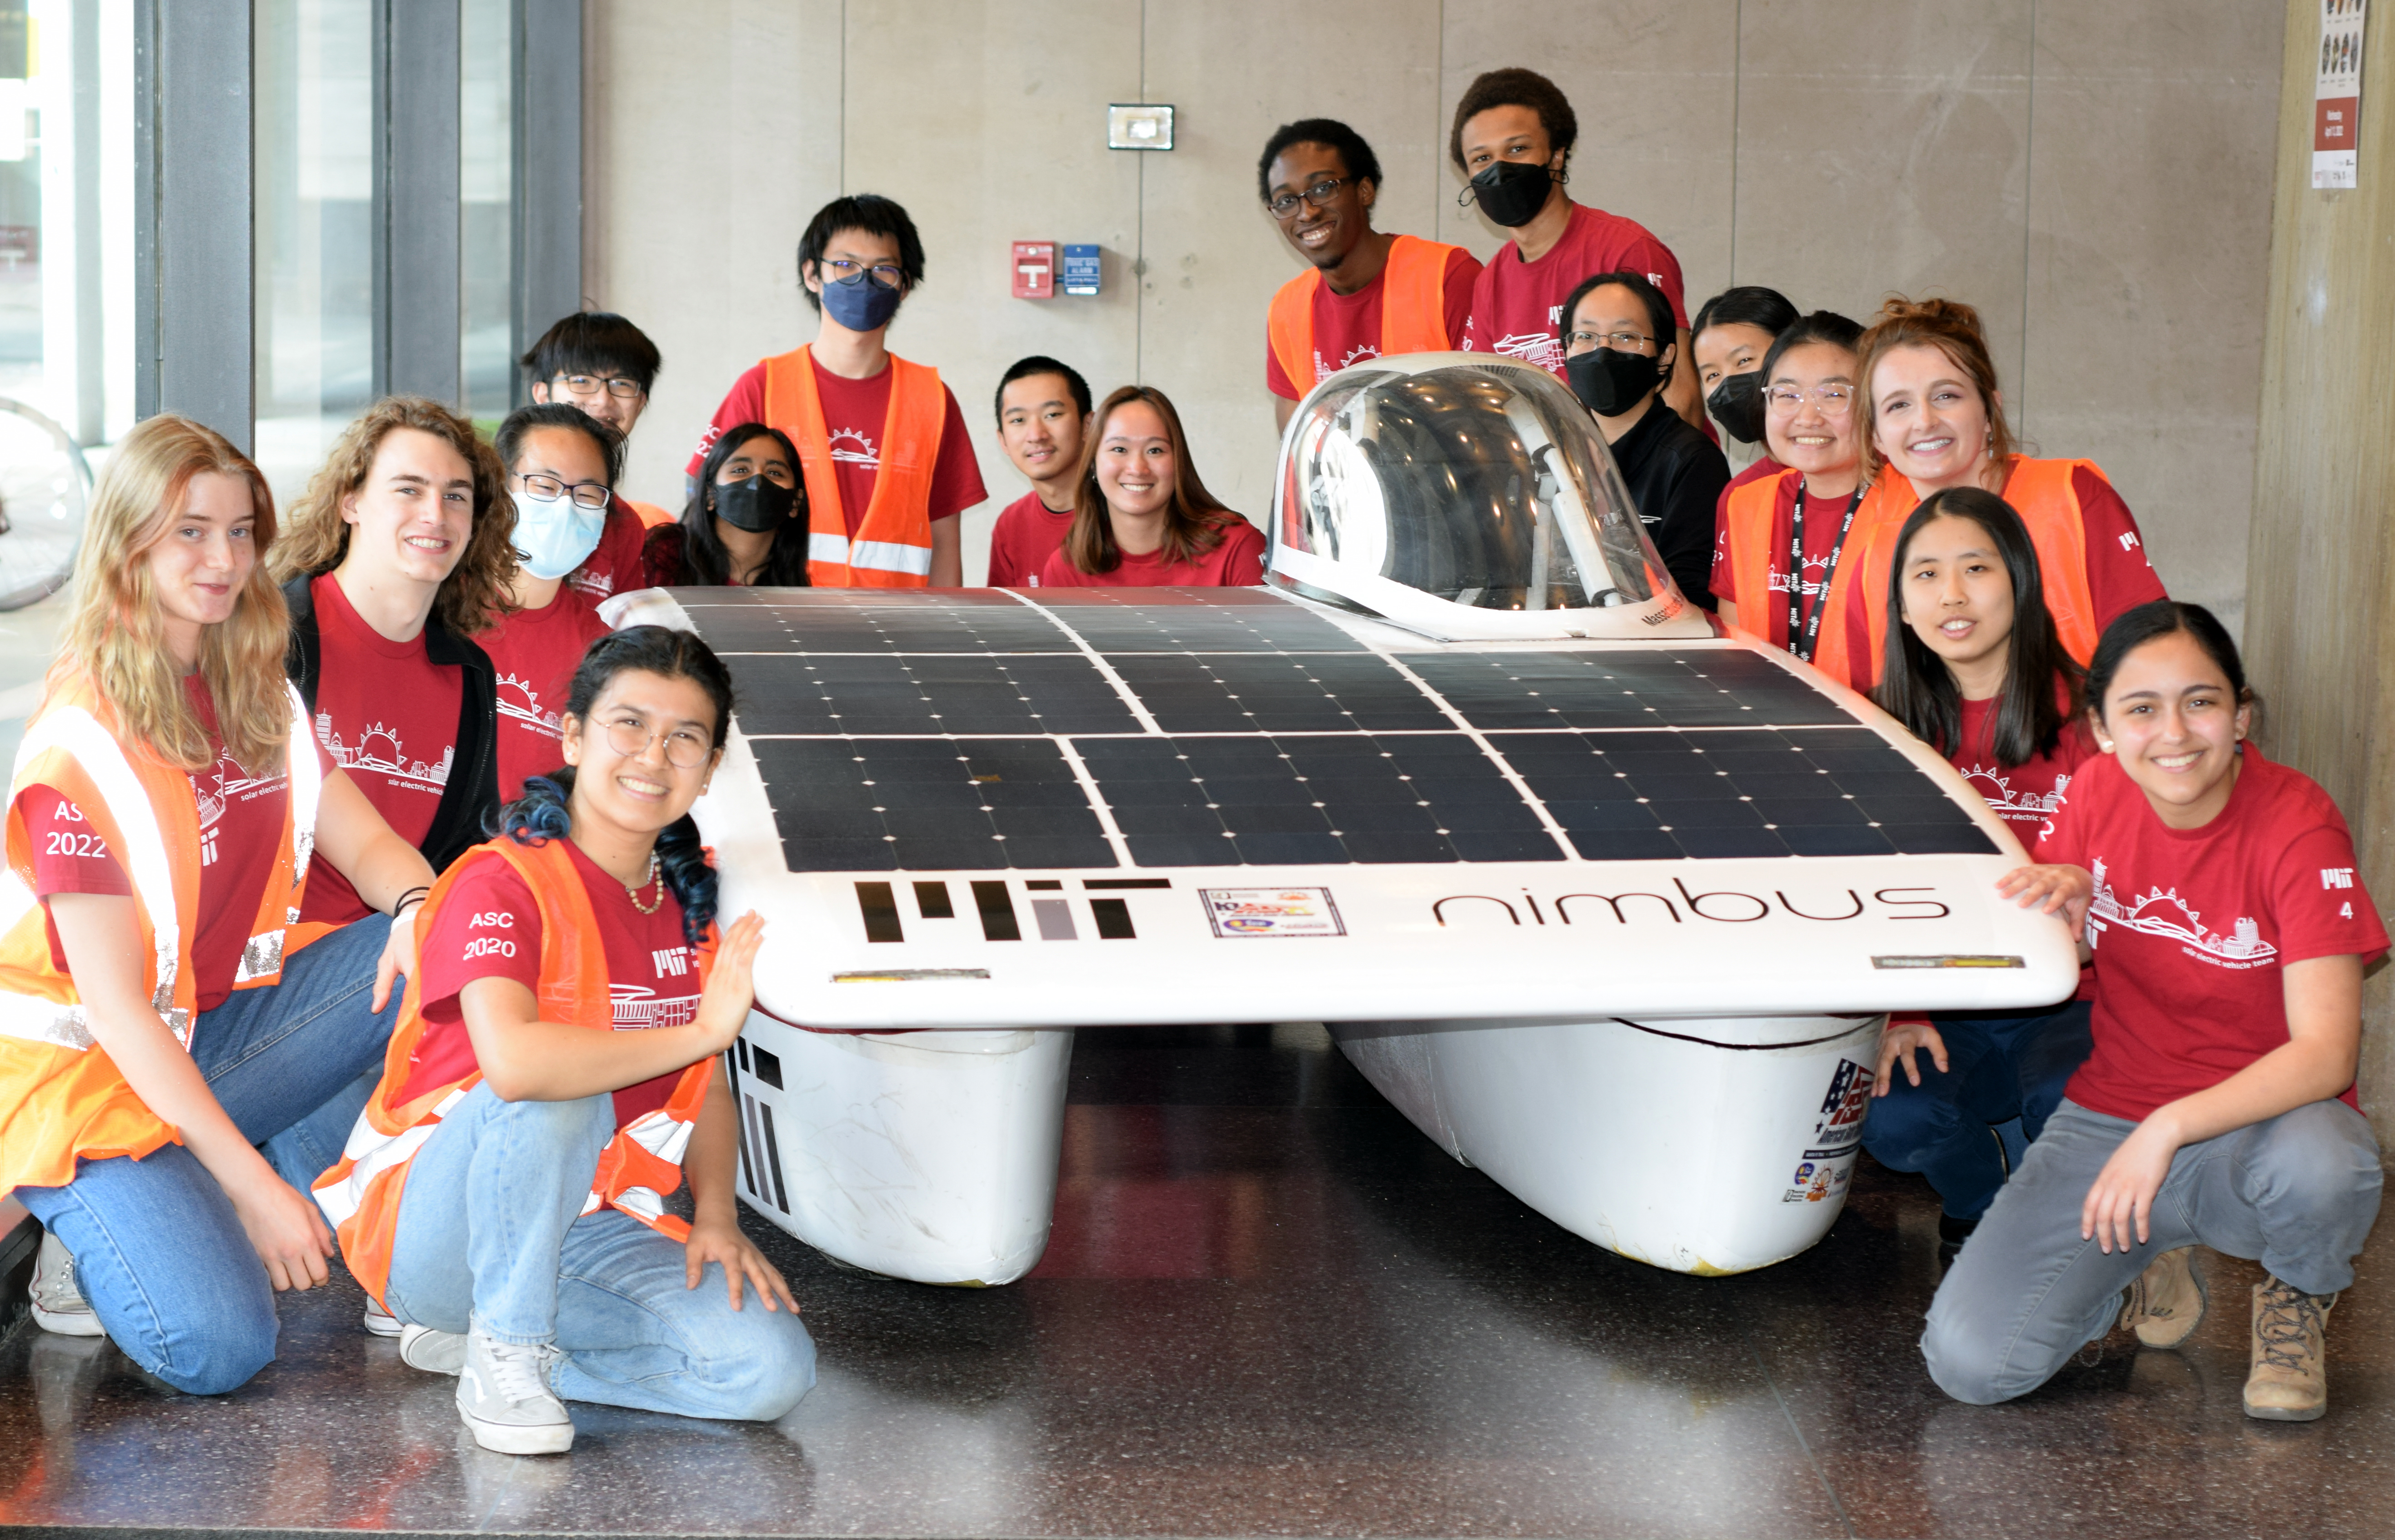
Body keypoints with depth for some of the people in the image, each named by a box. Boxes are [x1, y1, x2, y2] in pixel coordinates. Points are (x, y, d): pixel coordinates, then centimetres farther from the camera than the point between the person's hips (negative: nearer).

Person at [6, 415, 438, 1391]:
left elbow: (366, 842, 3)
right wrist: (257, 1187, -24)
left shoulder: (255, 696, 4)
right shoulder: (83, 744, -18)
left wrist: (418, 909, -23)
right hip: (88, 1067, -8)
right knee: (217, 1346, -28)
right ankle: (89, 1229, 4)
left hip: (218, 1028, 8)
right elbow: (115, 1005, -21)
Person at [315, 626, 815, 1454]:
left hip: (588, 1226, 6)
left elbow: (708, 1081, 14)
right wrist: (700, 1030, -28)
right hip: (435, 1229, -6)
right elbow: (512, 1061, -36)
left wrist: (716, 1217, -4)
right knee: (554, 1100, -38)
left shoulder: (689, 898, 6)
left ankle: (498, 1335, 1)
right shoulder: (501, 884, -17)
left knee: (772, 1370, -16)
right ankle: (505, 1357, -16)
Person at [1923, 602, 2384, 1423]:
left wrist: (2170, 1128, -33)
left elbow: (2325, 1053, -22)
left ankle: (2296, 1302, -3)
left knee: (2318, 1167, -42)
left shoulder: (2298, 825, -16)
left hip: (2262, 1119, -3)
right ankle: (2144, 1271, 15)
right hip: (2106, 1116, 3)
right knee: (1969, 1362, -18)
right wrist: (2067, 901, -14)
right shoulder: (2099, 793, -3)